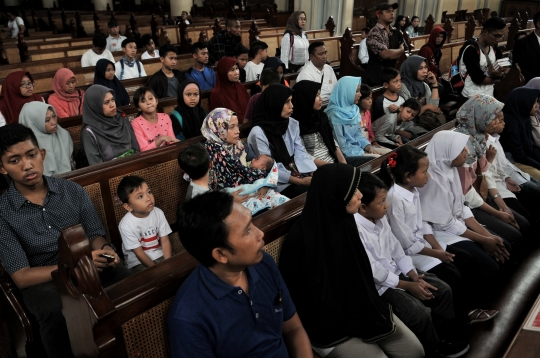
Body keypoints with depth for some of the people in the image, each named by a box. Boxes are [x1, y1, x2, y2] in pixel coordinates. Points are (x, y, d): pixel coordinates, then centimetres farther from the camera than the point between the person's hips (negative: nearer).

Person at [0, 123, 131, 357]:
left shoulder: (73, 190, 1)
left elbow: (95, 234, 7)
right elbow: (21, 277, -12)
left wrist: (103, 250, -18)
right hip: (42, 280, -2)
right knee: (55, 312, -36)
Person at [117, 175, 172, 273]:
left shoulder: (158, 213, -10)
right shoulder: (126, 225, -21)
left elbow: (165, 241, -7)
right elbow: (139, 253, -15)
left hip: (159, 255, 4)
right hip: (138, 262, -4)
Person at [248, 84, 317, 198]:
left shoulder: (292, 124, 7)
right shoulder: (258, 133, -13)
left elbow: (301, 153, 4)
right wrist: (300, 181, -18)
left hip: (300, 173, 6)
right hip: (280, 184, -6)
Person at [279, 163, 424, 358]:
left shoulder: (344, 221, -3)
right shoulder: (301, 237, -26)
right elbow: (303, 294, -17)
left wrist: (371, 308, 5)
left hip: (360, 308, 7)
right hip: (329, 325, -7)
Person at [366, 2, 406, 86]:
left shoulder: (396, 32, 8)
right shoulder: (374, 34, -15)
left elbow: (405, 53, 15)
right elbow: (386, 54, -25)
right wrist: (400, 50, -7)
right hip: (377, 79, -7)